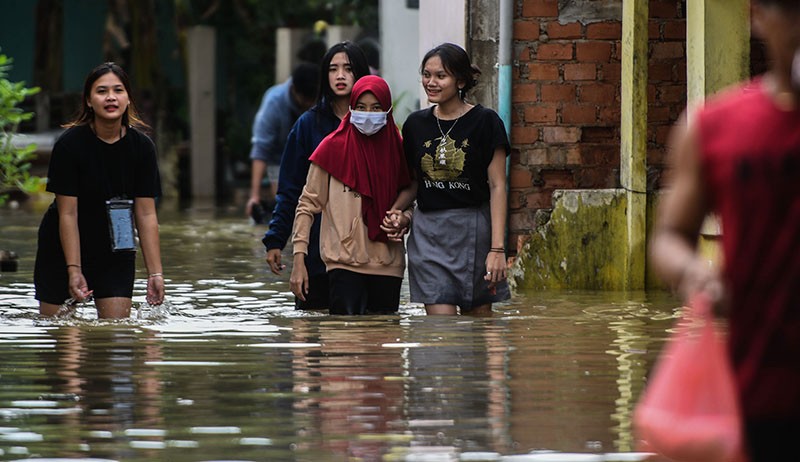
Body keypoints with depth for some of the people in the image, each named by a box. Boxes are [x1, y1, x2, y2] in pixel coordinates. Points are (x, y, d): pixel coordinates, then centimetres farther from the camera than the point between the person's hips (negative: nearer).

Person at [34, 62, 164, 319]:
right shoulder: (69, 144, -18)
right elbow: (68, 213, -17)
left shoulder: (141, 146, -9)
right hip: (63, 249, -2)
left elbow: (146, 214, -7)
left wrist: (155, 272, -11)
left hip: (116, 249, 2)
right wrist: (74, 270, -21)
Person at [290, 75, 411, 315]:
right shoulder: (333, 147, -1)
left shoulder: (396, 148, 8)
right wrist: (299, 260, -6)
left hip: (387, 265, 3)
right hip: (344, 262, -3)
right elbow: (308, 204, 1)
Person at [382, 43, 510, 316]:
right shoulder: (416, 124, 8)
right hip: (428, 234, 2)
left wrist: (497, 248, -12)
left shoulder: (484, 122, -4)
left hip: (474, 231, -2)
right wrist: (396, 211, -1)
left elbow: (497, 186, -6)